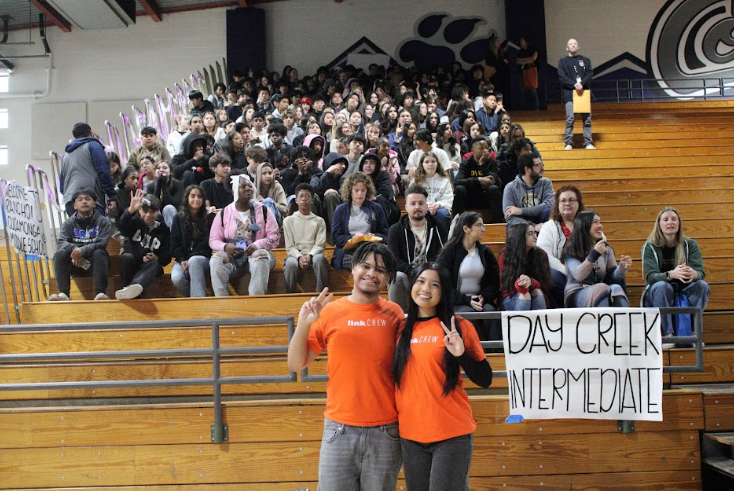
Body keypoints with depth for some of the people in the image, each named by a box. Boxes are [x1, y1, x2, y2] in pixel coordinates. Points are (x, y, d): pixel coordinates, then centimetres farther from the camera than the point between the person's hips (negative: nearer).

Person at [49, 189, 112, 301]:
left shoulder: (103, 221, 2)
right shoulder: (69, 223, 8)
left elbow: (101, 243, -13)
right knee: (60, 253, -23)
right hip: (75, 263, 2)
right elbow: (60, 242, -6)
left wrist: (83, 250, -30)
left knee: (98, 253, -32)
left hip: (95, 263, -2)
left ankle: (100, 292, -38)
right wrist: (74, 249, -28)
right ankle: (64, 293, -29)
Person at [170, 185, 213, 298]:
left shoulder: (209, 218, 11)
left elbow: (207, 242, 3)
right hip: (182, 260, 2)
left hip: (203, 259, -1)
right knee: (177, 278, -33)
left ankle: (198, 299, -46)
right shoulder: (178, 218, 15)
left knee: (194, 261, -39)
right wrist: (182, 260, -10)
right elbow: (174, 243, 9)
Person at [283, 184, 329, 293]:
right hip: (296, 255, 0)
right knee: (290, 263, -36)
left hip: (313, 255, 0)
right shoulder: (289, 220, 12)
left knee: (320, 259, -36)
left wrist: (309, 256, -16)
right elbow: (290, 247, 5)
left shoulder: (319, 221, 14)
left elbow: (320, 245, 4)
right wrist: (299, 257, -15)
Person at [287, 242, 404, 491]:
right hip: (340, 429, -1)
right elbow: (296, 364, 1)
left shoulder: (394, 315, 2)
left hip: (386, 431, 1)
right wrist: (303, 323, -13)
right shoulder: (330, 312, -1)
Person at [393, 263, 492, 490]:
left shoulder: (459, 326, -5)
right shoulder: (403, 329, 7)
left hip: (452, 434, -4)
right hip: (410, 435, 4)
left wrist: (461, 354, -19)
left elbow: (485, 379, -5)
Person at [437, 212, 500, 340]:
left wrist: (484, 297, -11)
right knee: (469, 313, -33)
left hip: (479, 301, 3)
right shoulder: (450, 251, 2)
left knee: (490, 311, -28)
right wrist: (466, 300, -16)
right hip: (456, 304, -3)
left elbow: (494, 283, 11)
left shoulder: (486, 252, 14)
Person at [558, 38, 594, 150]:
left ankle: (588, 143, 4)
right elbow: (561, 77, -2)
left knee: (587, 118, -1)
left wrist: (581, 84, -14)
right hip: (569, 93, -2)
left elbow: (590, 74, 5)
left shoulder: (585, 60, 16)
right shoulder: (563, 61, 10)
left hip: (584, 92, 2)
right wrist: (575, 84, -14)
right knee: (570, 119, -10)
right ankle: (568, 143, -3)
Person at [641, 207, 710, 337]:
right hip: (657, 294, -2)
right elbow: (651, 276, -18)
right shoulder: (650, 247, -6)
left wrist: (694, 274, -37)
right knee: (662, 286, -34)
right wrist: (671, 274, -40)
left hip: (684, 290, 3)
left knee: (702, 285, -25)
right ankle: (667, 333, -30)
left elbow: (701, 272, -10)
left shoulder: (690, 244, 1)